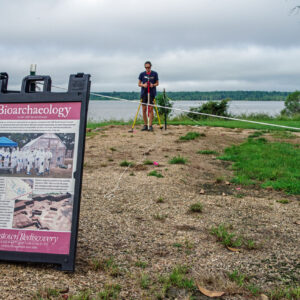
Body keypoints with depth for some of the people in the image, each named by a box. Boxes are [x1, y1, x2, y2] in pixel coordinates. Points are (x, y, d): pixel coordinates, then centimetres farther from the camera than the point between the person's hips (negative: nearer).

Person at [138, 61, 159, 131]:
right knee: (144, 110, 2)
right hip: (144, 93, 2)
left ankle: (150, 125, -2)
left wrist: (153, 85, -12)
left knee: (150, 109, -5)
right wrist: (143, 85, -11)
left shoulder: (154, 74, 2)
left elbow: (157, 83, 9)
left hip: (152, 93, -2)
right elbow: (139, 84, 10)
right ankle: (145, 125, 13)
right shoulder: (142, 74, 5)